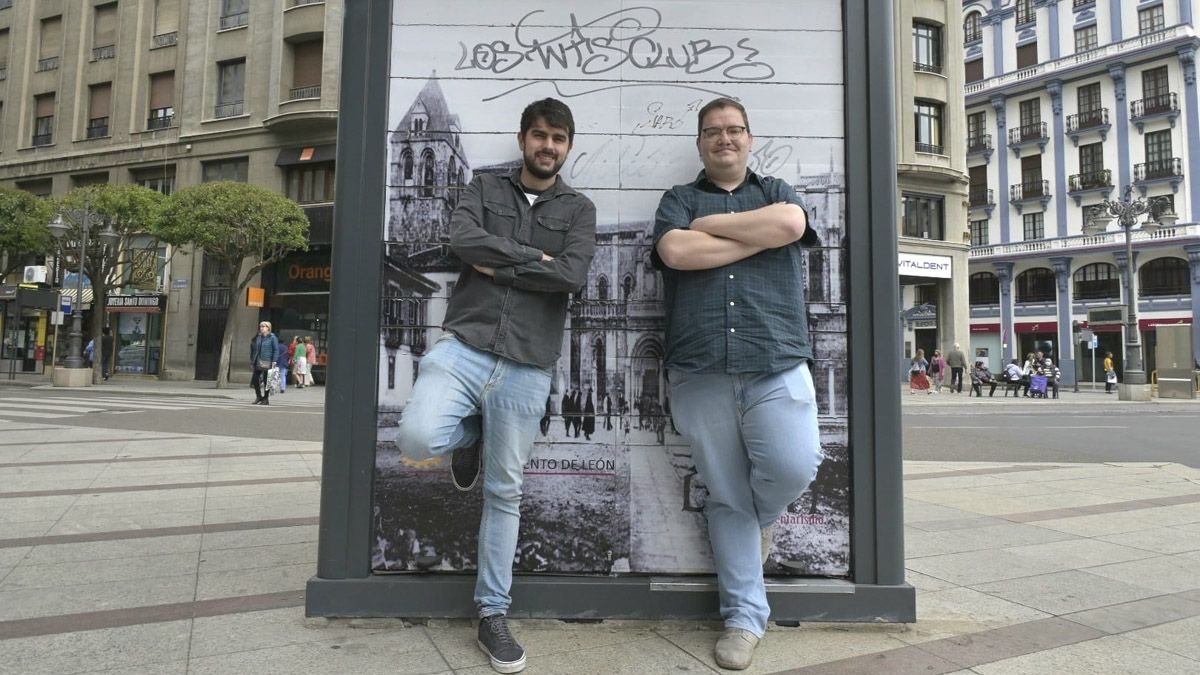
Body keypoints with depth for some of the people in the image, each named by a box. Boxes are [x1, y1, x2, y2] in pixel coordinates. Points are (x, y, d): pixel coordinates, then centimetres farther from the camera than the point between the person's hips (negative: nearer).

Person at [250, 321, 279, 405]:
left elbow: (276, 350, -8)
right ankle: (258, 396, 21)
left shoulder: (272, 337, -4)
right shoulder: (258, 337, 13)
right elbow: (254, 350, 17)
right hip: (258, 362, 6)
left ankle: (266, 399, 10)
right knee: (255, 379, 4)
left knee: (266, 381, 0)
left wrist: (274, 361, -15)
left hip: (267, 362, -6)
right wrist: (252, 360, 12)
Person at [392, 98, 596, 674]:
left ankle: (492, 615, 23)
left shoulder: (578, 209, 10)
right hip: (463, 345, 1)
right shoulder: (484, 188, 12)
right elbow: (462, 240, -8)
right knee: (416, 439, -26)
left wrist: (497, 264, -6)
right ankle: (470, 434, 12)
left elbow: (571, 277, -8)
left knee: (504, 493, 7)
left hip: (526, 368, 0)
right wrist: (534, 257, -7)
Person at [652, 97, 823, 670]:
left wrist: (711, 224, 0)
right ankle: (745, 616, 18)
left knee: (793, 466, -15)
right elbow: (675, 252, -6)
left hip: (777, 364, 1)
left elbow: (791, 223, -6)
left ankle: (760, 516, 21)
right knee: (726, 496, 5)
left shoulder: (775, 191, 20)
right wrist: (758, 236, -1)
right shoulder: (679, 199, 17)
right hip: (700, 372, 0)